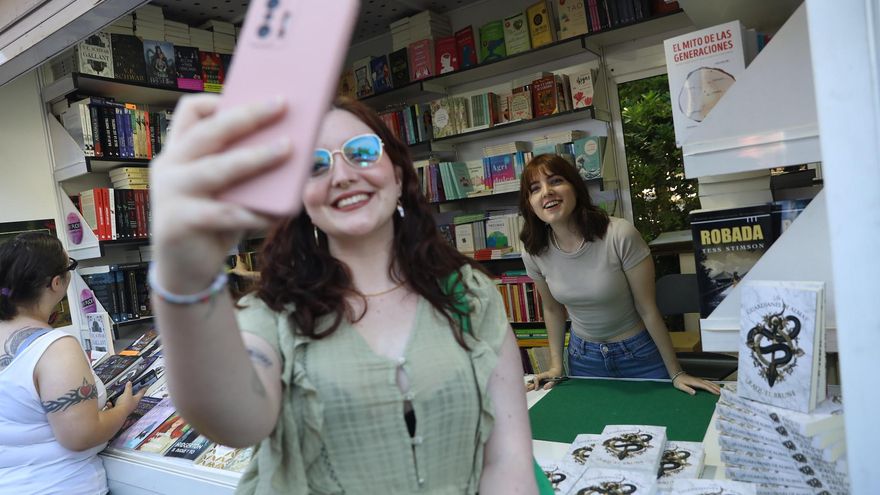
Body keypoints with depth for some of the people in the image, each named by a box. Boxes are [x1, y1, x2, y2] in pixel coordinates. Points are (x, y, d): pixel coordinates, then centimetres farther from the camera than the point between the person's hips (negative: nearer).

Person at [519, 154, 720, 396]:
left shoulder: (620, 235, -26)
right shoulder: (534, 253, -13)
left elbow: (648, 310, -18)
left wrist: (676, 374, -11)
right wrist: (556, 365, 2)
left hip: (638, 354, -3)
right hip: (582, 357, 3)